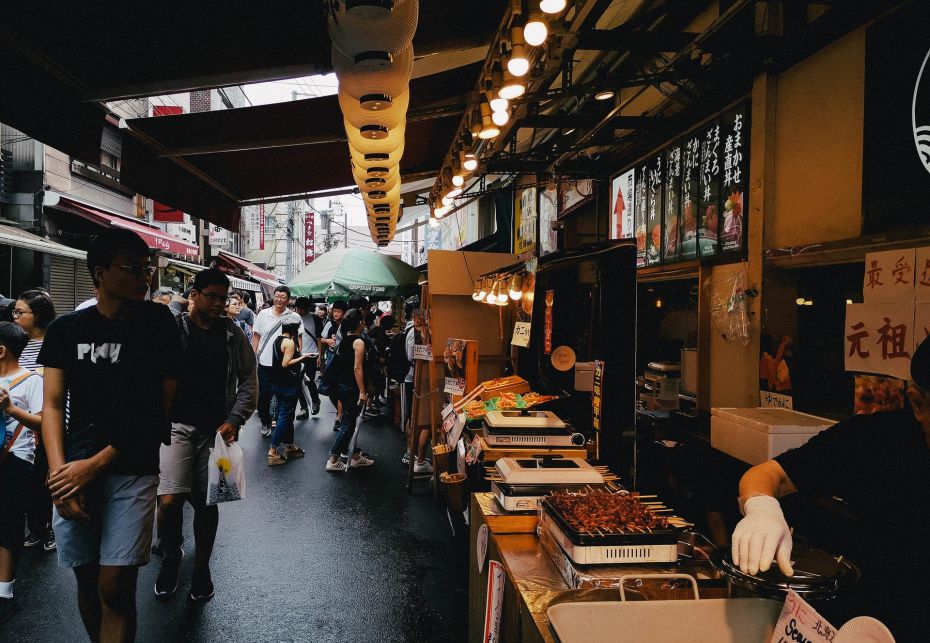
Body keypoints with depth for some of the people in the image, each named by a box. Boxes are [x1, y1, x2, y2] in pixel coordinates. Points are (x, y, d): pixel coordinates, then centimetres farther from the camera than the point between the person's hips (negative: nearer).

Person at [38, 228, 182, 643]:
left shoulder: (158, 324, -4)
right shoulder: (66, 329, 3)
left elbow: (159, 408, -6)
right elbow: (53, 405, 3)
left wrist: (96, 464, -10)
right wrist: (60, 471, -10)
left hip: (133, 471, -2)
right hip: (74, 471, 3)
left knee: (115, 587, -4)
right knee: (86, 579, 13)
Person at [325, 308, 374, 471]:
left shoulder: (343, 340, 8)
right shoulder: (358, 342, -16)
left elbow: (338, 363, 11)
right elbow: (357, 368, -20)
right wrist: (362, 392, -19)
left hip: (341, 385, 9)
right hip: (352, 388, -9)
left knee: (350, 422, 16)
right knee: (348, 424, 0)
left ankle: (355, 456, 27)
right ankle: (333, 460, 2)